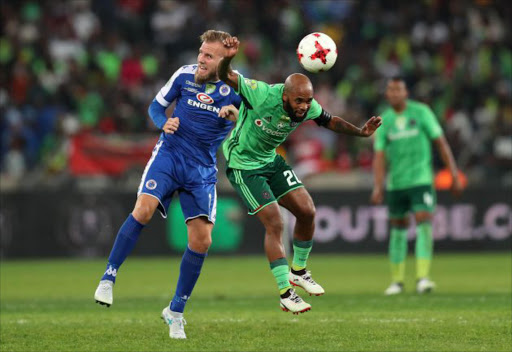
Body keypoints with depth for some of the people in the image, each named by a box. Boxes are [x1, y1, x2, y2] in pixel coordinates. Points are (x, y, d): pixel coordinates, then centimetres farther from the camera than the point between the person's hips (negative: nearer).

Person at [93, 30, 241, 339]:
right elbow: (157, 106, 8)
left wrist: (236, 113, -23)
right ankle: (109, 276, -13)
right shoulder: (185, 75, -3)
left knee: (202, 241, -3)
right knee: (144, 209, -27)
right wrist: (165, 122, -13)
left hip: (202, 169, 1)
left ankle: (176, 311, 13)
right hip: (169, 154, -1)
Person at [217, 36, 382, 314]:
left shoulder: (308, 107, -14)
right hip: (243, 164, -6)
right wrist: (227, 59, -58)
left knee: (307, 211, 1)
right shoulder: (262, 94, -32)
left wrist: (360, 132, -9)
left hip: (271, 160, 7)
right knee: (274, 224, -13)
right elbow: (225, 77, -35)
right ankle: (286, 294, -4)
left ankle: (299, 271, 25)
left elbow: (330, 122, 6)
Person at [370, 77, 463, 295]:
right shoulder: (384, 122, 4)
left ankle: (423, 278, -21)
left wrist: (454, 175, -4)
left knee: (424, 224, -17)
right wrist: (378, 186, -15)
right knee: (399, 229, 10)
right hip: (395, 183, 3)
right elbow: (379, 157, 0)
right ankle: (397, 281, 20)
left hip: (421, 180, -3)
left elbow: (441, 143, 0)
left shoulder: (421, 112, -2)